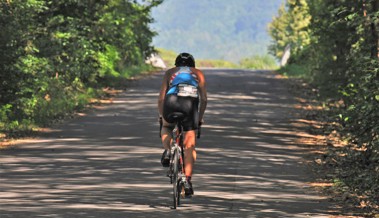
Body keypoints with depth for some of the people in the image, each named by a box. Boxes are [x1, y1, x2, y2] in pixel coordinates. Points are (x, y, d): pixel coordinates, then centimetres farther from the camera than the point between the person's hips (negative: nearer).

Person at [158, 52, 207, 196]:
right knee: (190, 146, 6)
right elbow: (204, 99, 20)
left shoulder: (170, 72, 28)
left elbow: (161, 97, 19)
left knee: (166, 128, 33)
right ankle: (188, 180, -4)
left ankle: (167, 151, 5)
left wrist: (161, 115, 29)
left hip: (172, 102, 0)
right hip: (191, 104, 0)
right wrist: (200, 117, 29)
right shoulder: (198, 73, 29)